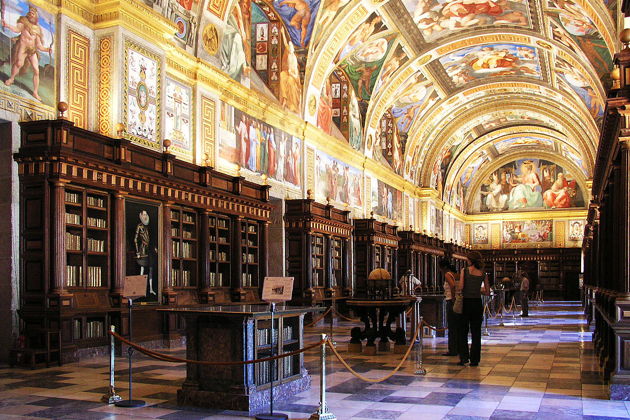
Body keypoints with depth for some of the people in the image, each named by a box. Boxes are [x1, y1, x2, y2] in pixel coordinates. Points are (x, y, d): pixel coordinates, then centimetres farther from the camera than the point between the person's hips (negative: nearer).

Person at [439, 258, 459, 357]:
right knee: (456, 327, 14)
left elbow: (453, 286, -29)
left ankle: (452, 350, 1)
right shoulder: (454, 274, 14)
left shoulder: (447, 275, -12)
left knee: (452, 327, -3)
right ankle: (458, 348, 20)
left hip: (451, 302, -9)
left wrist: (453, 299, -23)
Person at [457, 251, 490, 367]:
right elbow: (487, 292, 5)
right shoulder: (483, 274, 3)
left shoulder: (464, 271, -7)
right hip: (477, 303, 3)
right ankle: (474, 359, 11)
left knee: (463, 332, 9)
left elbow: (460, 287, -17)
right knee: (476, 332, 9)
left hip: (466, 302, -2)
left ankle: (464, 357, 3)